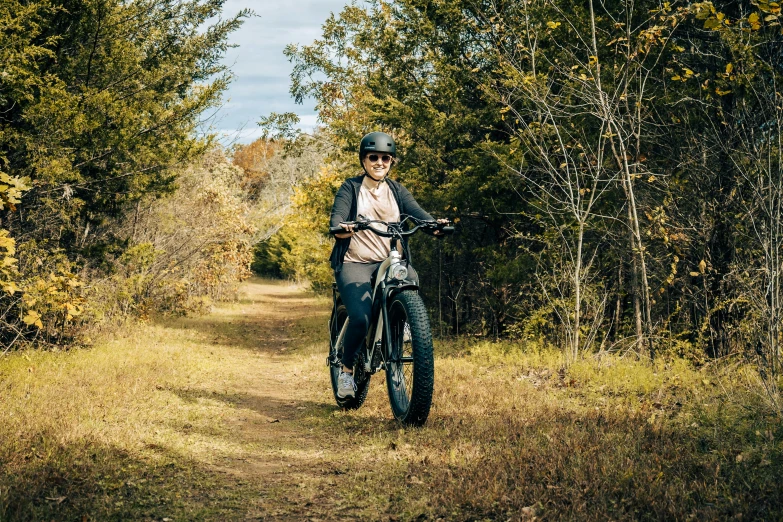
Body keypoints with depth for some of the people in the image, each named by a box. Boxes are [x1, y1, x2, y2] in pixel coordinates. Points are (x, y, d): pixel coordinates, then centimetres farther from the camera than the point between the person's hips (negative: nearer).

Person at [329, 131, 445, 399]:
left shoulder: (396, 190, 12)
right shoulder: (350, 188, 2)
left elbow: (415, 211, -6)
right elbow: (338, 215, -14)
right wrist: (340, 228, -39)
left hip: (388, 260, 3)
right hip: (354, 263, -3)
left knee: (411, 278, -33)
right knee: (361, 318, -24)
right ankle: (346, 370, 0)